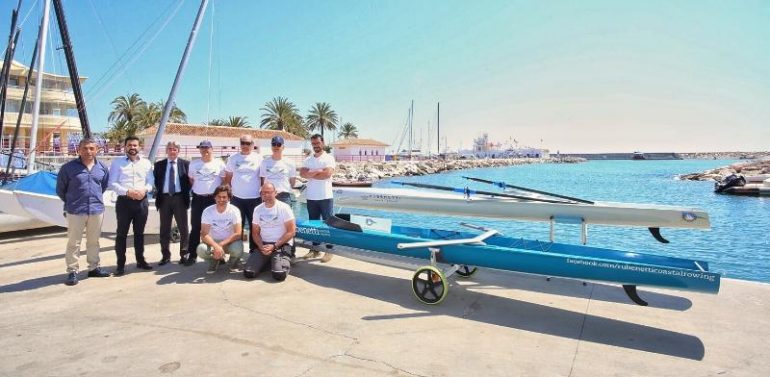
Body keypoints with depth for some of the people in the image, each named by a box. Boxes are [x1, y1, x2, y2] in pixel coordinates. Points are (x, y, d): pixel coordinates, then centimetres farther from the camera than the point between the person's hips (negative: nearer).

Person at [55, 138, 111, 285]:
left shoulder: (102, 168, 2)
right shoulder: (68, 167, -7)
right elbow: (60, 189, 4)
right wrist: (71, 202, 11)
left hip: (97, 210, 3)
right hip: (75, 211, -3)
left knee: (94, 241, 13)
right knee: (73, 242, 4)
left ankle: (94, 268, 24)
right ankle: (72, 272, 12)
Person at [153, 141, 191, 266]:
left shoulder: (185, 163, 4)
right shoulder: (159, 164, 9)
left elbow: (189, 180, 3)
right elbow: (155, 181, 10)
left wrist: (185, 193, -5)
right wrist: (158, 193, -1)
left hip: (179, 198, -2)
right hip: (164, 198, 2)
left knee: (183, 228, 2)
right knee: (164, 229, 7)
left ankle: (184, 254, 12)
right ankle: (165, 255, 15)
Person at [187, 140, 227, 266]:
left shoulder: (219, 163, 0)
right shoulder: (193, 164, 7)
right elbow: (190, 180, 16)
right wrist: (195, 190, 7)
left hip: (214, 199, -2)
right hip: (198, 199, 2)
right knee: (195, 228, 4)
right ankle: (192, 255, 10)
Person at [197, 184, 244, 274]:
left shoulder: (234, 210, -14)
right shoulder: (207, 211, -12)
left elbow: (238, 234, -19)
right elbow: (204, 235, -17)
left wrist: (221, 245, -29)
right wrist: (216, 246, -35)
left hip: (230, 241, -1)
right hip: (213, 242, 1)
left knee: (237, 250, -34)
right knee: (201, 249, -31)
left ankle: (233, 261, 6)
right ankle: (214, 260, 6)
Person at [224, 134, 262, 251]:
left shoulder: (259, 158, 1)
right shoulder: (233, 158, 7)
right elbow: (228, 178, 12)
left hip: (255, 198, -1)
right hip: (237, 198, 1)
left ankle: (254, 249, 16)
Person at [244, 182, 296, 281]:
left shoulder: (284, 208, -5)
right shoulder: (257, 209, 8)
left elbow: (291, 232, -8)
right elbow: (255, 233, 12)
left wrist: (274, 246, -14)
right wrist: (261, 247, -8)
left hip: (282, 245, -4)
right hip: (263, 245, 4)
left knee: (279, 274, -27)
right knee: (248, 272, -15)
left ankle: (284, 262, 8)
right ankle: (267, 262, 14)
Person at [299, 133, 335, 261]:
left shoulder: (329, 158, -3)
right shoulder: (308, 159, 11)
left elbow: (327, 174, -18)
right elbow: (302, 173, -4)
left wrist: (310, 174, -7)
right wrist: (318, 171, -15)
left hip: (325, 197, -5)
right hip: (311, 197, 5)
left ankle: (329, 250, 8)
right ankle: (315, 249, 22)